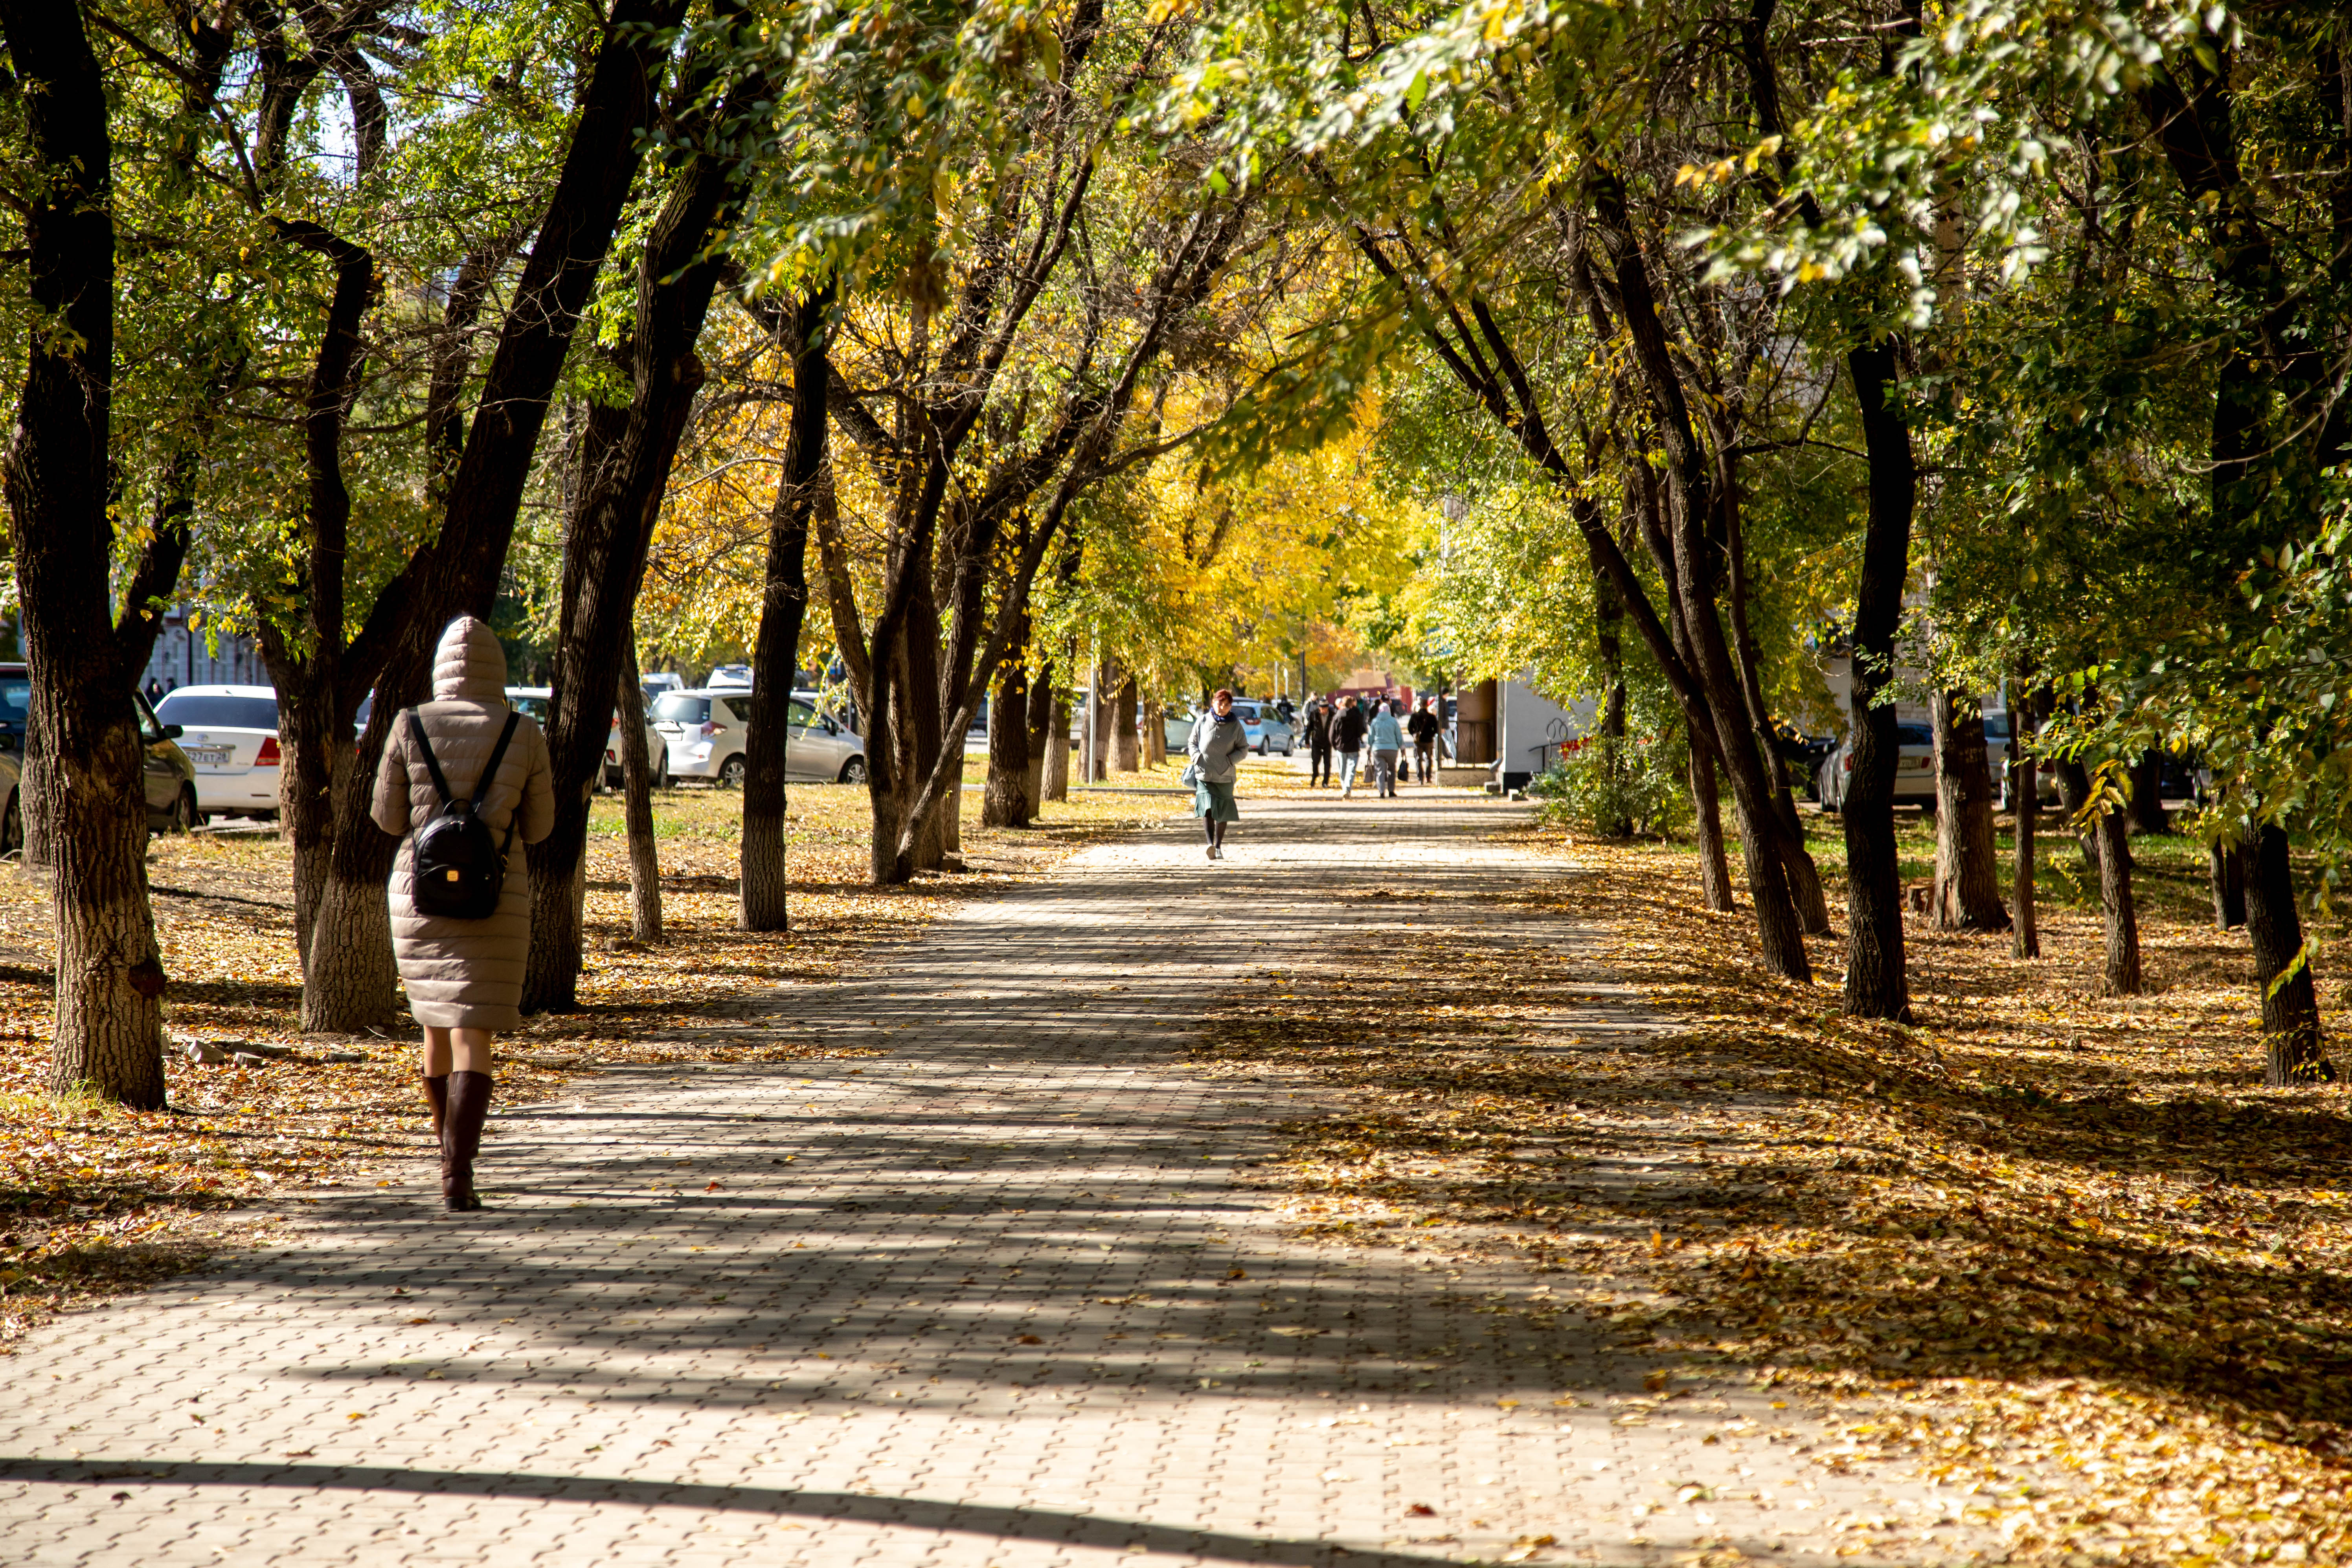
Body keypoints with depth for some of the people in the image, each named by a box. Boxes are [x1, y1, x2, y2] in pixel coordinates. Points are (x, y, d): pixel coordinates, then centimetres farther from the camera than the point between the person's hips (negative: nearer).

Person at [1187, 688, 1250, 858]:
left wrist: (1230, 760, -9)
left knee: (1222, 814, 9)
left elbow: (1244, 749, 7)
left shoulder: (1236, 726, 1)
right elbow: (1192, 743, 12)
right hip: (1204, 774, -2)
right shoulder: (1202, 722, 1)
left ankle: (1218, 847, 22)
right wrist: (1197, 757, -7)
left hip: (1225, 777, 2)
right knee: (1207, 808, -19)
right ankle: (1210, 844, -30)